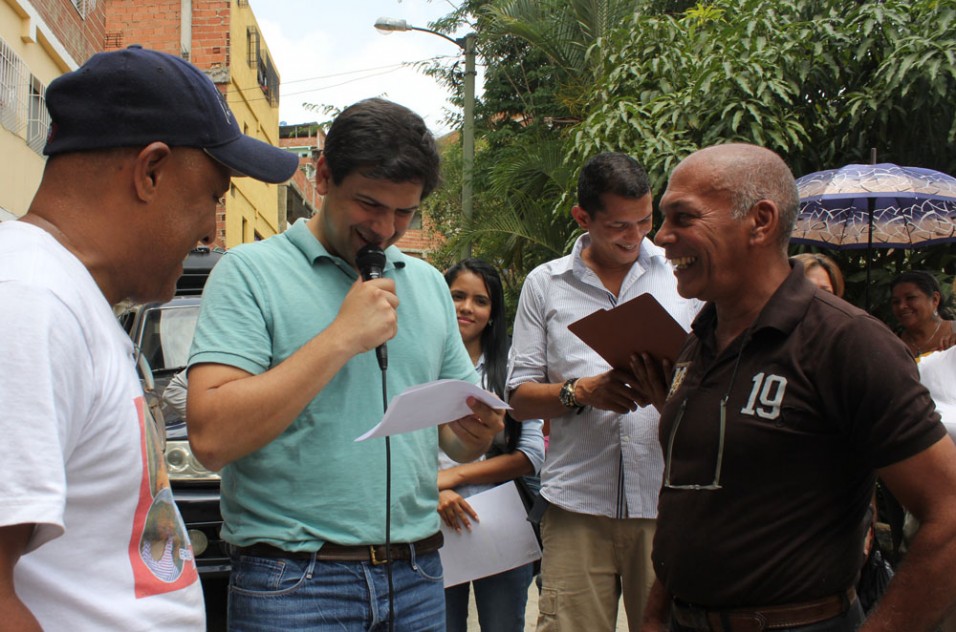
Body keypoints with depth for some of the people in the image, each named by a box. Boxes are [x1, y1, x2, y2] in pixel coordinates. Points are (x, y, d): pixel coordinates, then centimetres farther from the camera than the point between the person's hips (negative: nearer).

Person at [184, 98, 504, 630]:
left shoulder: (430, 284, 11)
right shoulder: (251, 272, -6)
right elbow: (212, 438, -19)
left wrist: (477, 430, -7)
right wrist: (341, 338, -18)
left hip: (418, 576, 5)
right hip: (295, 583, -5)